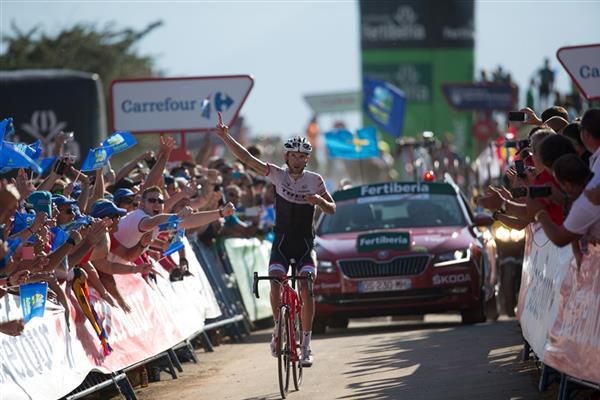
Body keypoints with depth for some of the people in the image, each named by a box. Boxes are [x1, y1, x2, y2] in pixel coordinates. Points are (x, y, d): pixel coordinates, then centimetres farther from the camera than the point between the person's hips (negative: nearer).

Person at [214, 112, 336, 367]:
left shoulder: (315, 180, -2)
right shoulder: (278, 175, -3)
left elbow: (332, 209, 4)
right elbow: (247, 159, -9)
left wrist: (319, 200, -19)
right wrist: (225, 137, -21)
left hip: (305, 245, 0)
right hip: (282, 243, 0)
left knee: (305, 289, -16)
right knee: (275, 283, -22)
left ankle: (306, 345, -10)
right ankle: (279, 328, 2)